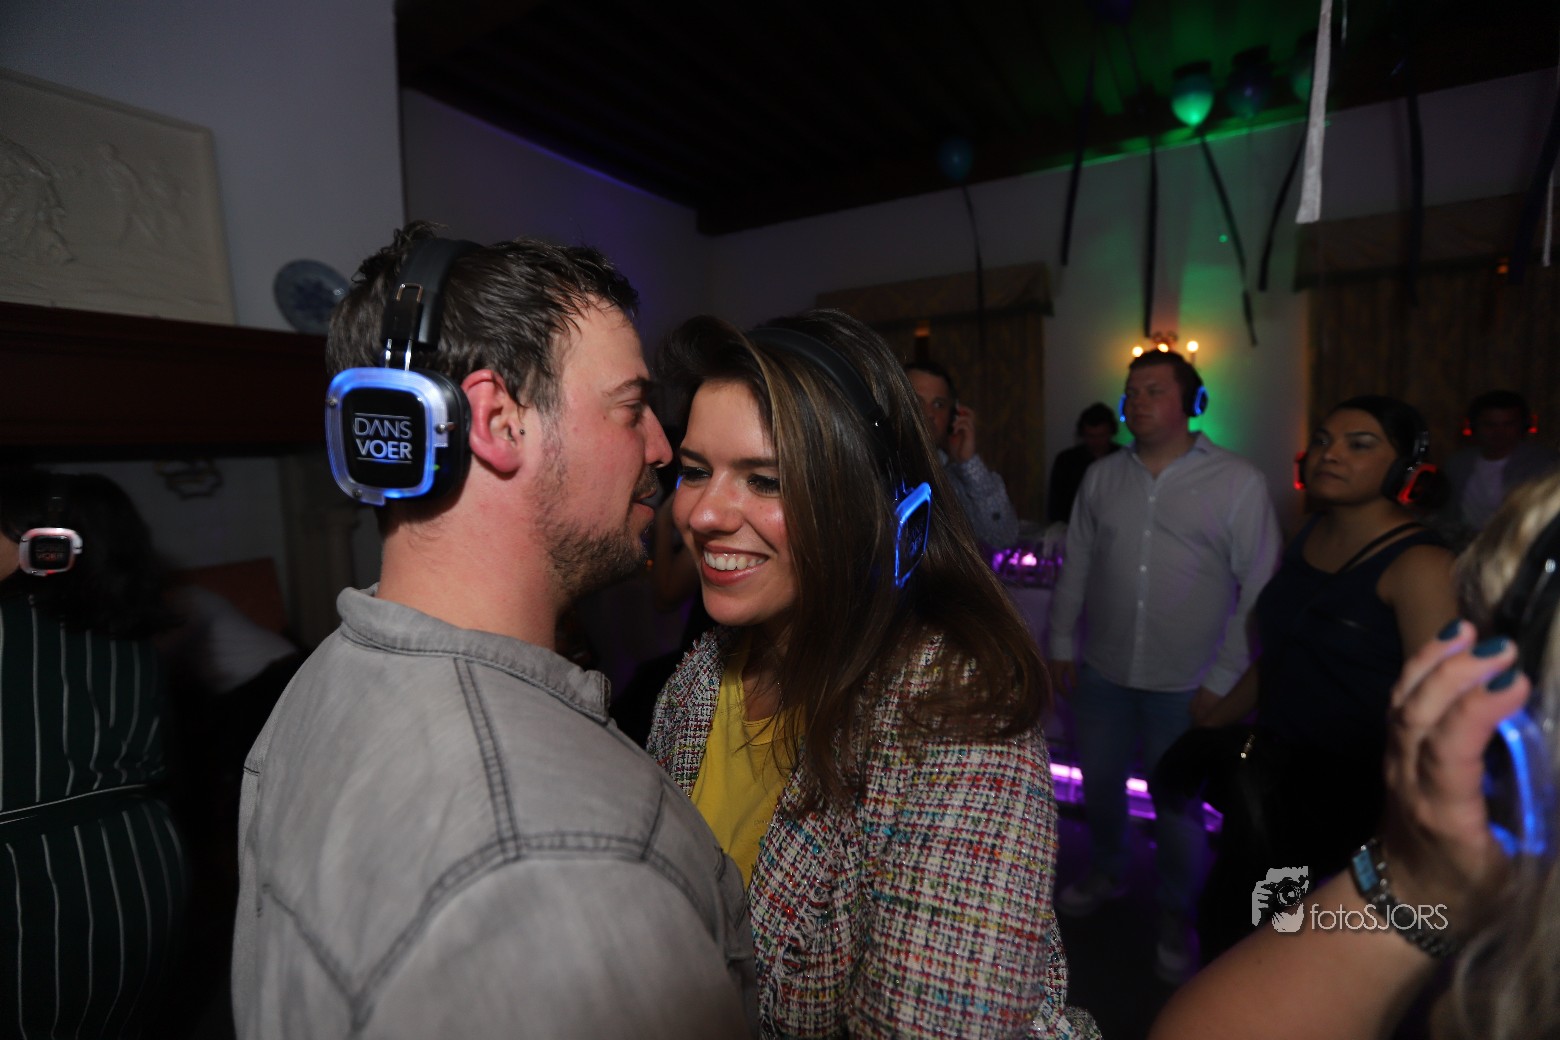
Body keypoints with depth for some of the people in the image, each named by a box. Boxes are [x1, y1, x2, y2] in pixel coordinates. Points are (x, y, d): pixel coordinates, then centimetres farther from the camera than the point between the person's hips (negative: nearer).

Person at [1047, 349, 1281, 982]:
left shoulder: (1238, 483, -8)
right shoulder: (1101, 477, 2)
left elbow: (1259, 589, -7)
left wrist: (1224, 679, -9)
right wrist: (1062, 645, 6)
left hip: (1186, 685, -3)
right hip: (1103, 671, 4)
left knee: (1176, 807, 11)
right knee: (1098, 783, 19)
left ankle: (1175, 915, 38)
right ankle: (1106, 874, 48)